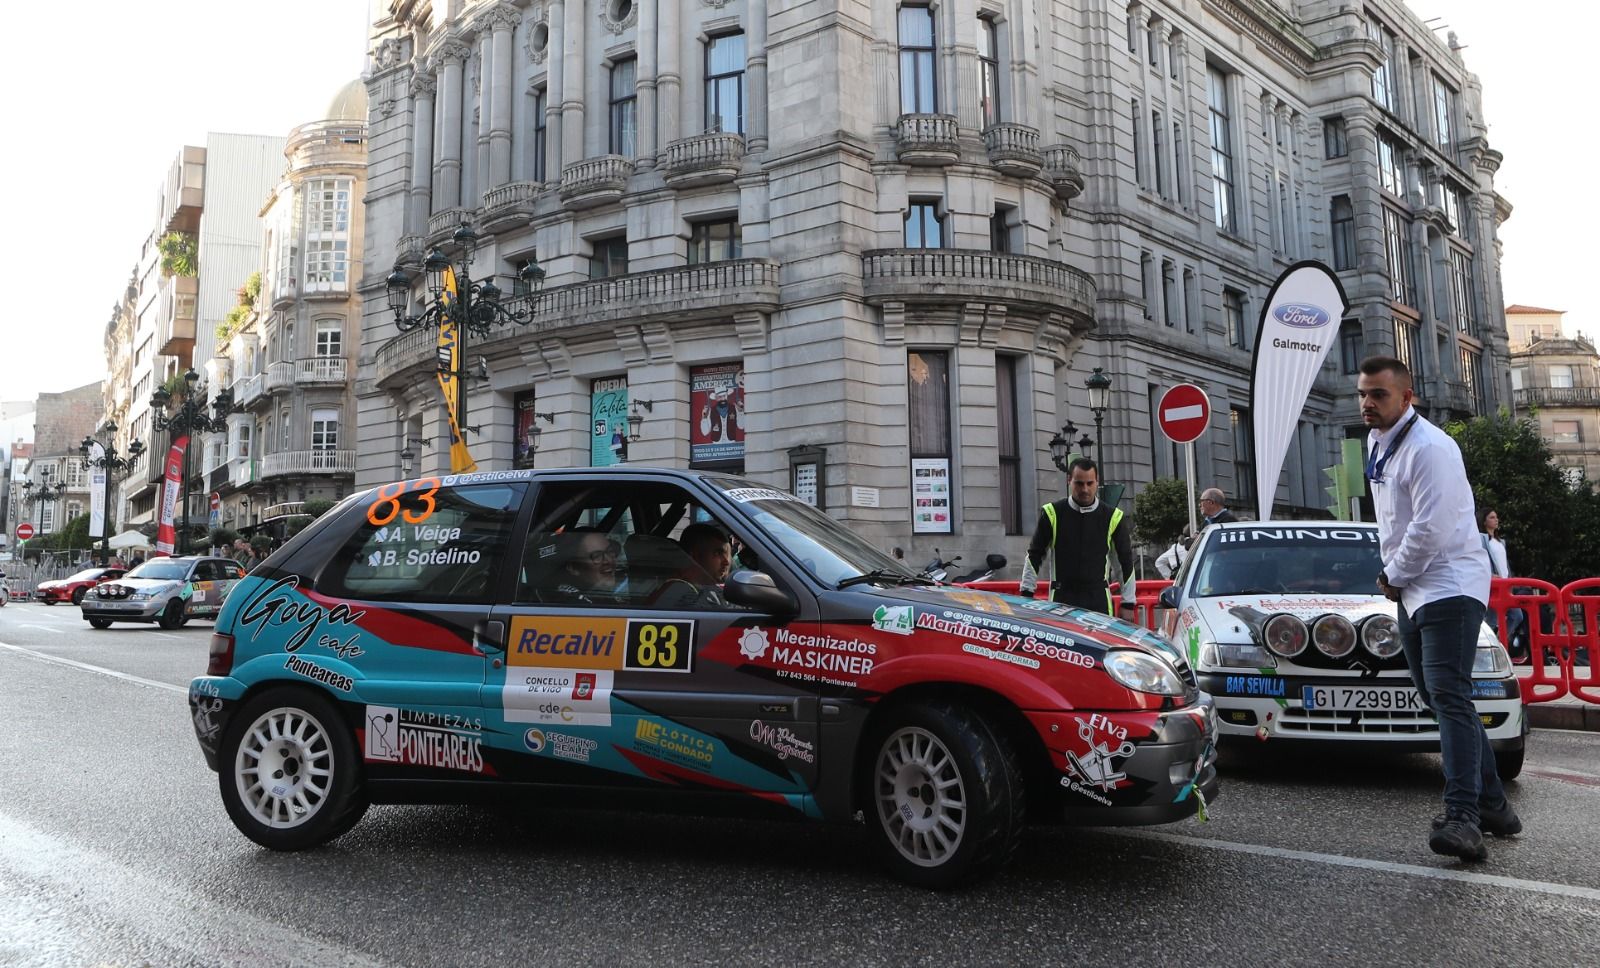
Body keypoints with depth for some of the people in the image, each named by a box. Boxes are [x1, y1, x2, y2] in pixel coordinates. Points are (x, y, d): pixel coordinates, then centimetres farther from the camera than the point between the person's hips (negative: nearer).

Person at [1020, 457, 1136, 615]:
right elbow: (1034, 555, 8)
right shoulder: (1053, 513, 1)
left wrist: (1128, 604, 8)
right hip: (1061, 597, -1)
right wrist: (1026, 595, 5)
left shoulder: (1112, 517, 3)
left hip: (1099, 598, 1)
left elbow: (1126, 561, 10)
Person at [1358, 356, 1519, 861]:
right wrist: (1391, 572, 9)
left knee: (1448, 696, -18)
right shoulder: (1377, 441, 12)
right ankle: (1492, 804, 24)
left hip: (1449, 586, -10)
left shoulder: (1429, 448, -18)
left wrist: (1394, 577, -11)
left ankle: (1464, 818, -21)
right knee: (1437, 696, 13)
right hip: (1413, 590, 10)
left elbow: (1431, 529, -23)